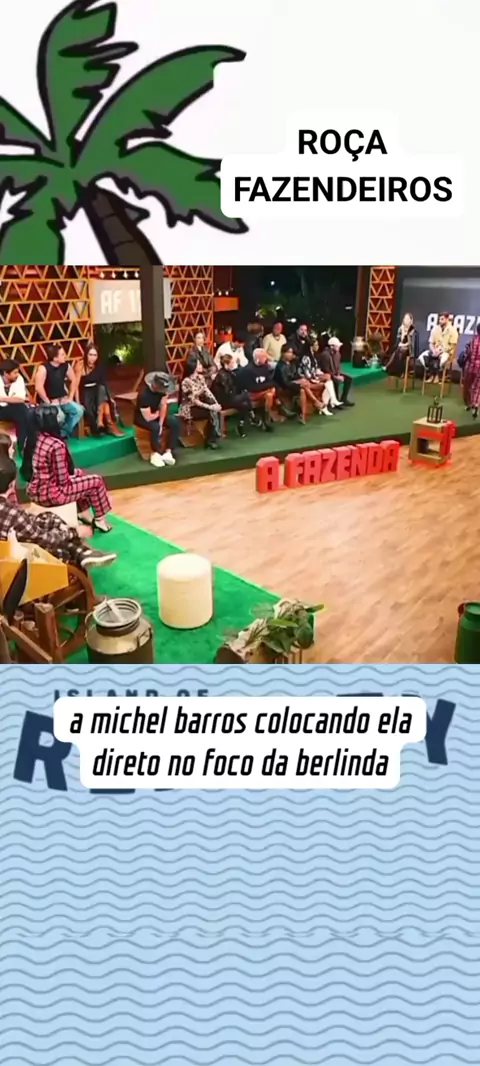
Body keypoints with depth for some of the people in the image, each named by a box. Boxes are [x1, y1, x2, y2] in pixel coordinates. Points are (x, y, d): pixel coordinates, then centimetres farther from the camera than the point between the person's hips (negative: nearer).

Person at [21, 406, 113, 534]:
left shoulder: (31, 439, -1)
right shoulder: (56, 445, -26)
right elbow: (62, 480, -20)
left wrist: (74, 472, 14)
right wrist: (73, 473, 3)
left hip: (33, 491, 8)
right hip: (50, 495, -8)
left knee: (80, 474, 28)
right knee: (96, 481, 9)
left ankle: (84, 513, 36)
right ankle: (100, 519, 26)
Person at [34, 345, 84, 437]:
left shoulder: (65, 366, 0)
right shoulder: (43, 368, -18)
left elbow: (73, 380, 15)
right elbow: (38, 388, -27)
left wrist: (70, 397, 7)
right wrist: (48, 402, -21)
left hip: (63, 400, 6)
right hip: (49, 401, -6)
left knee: (79, 410, -17)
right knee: (60, 416, -33)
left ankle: (64, 433, -2)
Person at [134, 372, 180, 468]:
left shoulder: (162, 388, -15)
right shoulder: (144, 395, -34)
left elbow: (163, 405, -9)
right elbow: (148, 418, -31)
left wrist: (161, 423, -19)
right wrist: (158, 413, -11)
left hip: (157, 414, 6)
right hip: (142, 417, -6)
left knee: (175, 422, -17)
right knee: (155, 427, -36)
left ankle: (168, 452, -16)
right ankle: (155, 454, -16)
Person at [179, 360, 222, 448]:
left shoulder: (200, 377, 3)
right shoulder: (186, 382, -21)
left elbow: (207, 392, -1)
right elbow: (194, 401, -22)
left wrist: (216, 404, -17)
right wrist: (210, 407, -24)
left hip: (198, 404, 7)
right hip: (189, 409, -7)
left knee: (216, 410, -18)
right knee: (212, 412, -22)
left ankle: (215, 436, -8)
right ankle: (211, 440, -8)